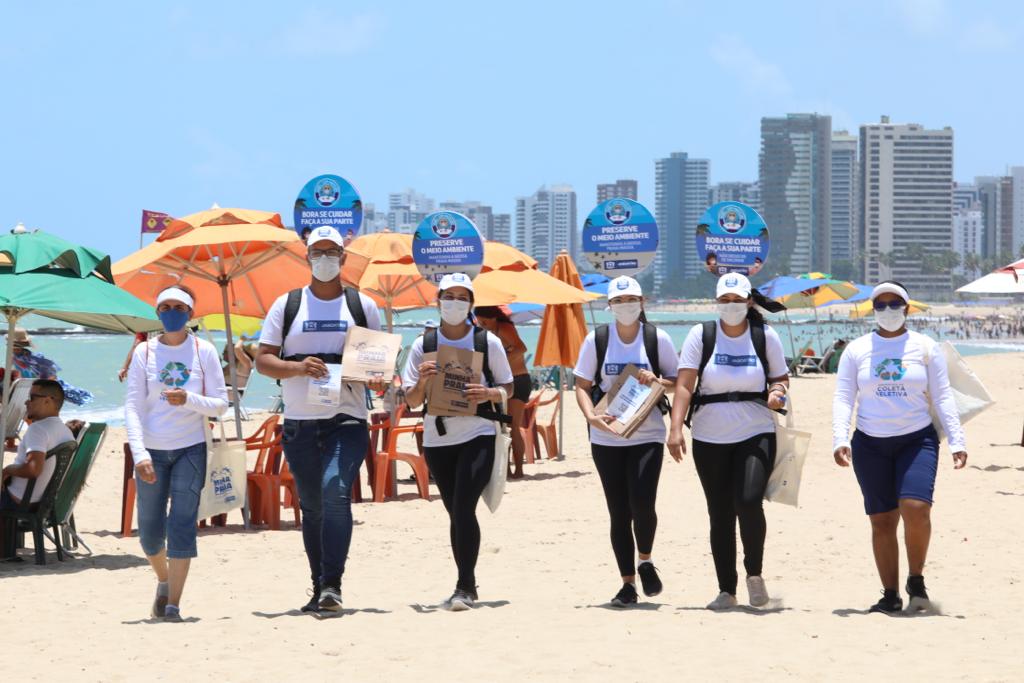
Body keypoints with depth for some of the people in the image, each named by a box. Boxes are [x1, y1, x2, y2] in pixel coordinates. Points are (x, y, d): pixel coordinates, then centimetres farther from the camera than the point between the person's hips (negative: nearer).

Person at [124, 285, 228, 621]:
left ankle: (173, 603, -9)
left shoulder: (204, 351, 1)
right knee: (150, 530, 6)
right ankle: (164, 581, 34)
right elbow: (132, 407, -4)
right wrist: (139, 453, -16)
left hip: (191, 448, -1)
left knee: (182, 524, -11)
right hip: (152, 451, 1)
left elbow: (220, 404, 1)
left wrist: (189, 399, -19)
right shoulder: (144, 353, 2)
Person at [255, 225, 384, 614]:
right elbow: (262, 360, 3)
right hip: (299, 424, 2)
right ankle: (319, 589, 16)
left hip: (347, 420, -2)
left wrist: (376, 377, -8)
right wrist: (298, 367, -16)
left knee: (336, 492, -21)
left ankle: (332, 585, -25)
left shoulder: (363, 306, 10)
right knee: (311, 506, 8)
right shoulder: (286, 305, 8)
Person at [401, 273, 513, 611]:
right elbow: (411, 401, 6)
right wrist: (422, 381, -16)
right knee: (455, 512, 11)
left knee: (463, 507, -16)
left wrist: (488, 394, -15)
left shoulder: (488, 342, -1)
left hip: (478, 435, -3)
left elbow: (508, 387, 7)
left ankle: (465, 587, -13)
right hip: (437, 439, 3)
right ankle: (467, 586, 23)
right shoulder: (422, 345, 3)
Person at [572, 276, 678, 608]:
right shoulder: (597, 339, 3)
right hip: (606, 438, 1)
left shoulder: (658, 338, 1)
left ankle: (645, 561, 13)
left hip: (648, 434, -1)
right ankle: (628, 583, 13)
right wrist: (591, 415, -15)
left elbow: (678, 382, 6)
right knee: (619, 512, 3)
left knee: (642, 505, -15)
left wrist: (655, 381, -15)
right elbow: (582, 385, 4)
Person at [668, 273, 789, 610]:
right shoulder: (701, 335, 0)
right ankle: (726, 589, 14)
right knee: (720, 514, 4)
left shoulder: (765, 336, 3)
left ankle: (754, 573, 2)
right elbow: (684, 384, -6)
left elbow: (781, 377, 14)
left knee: (749, 502, -20)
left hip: (756, 434, -1)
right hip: (710, 439, 1)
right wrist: (676, 428, -16)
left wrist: (777, 391, -10)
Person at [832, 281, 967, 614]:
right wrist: (840, 439, -12)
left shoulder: (925, 347, 5)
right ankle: (890, 595, 10)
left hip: (917, 440, -2)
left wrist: (957, 440, -5)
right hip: (870, 445, 2)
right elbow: (843, 398, 3)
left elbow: (943, 397, 4)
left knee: (916, 508, -21)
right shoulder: (857, 350, 7)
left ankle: (916, 581, 0)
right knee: (882, 521, 1)